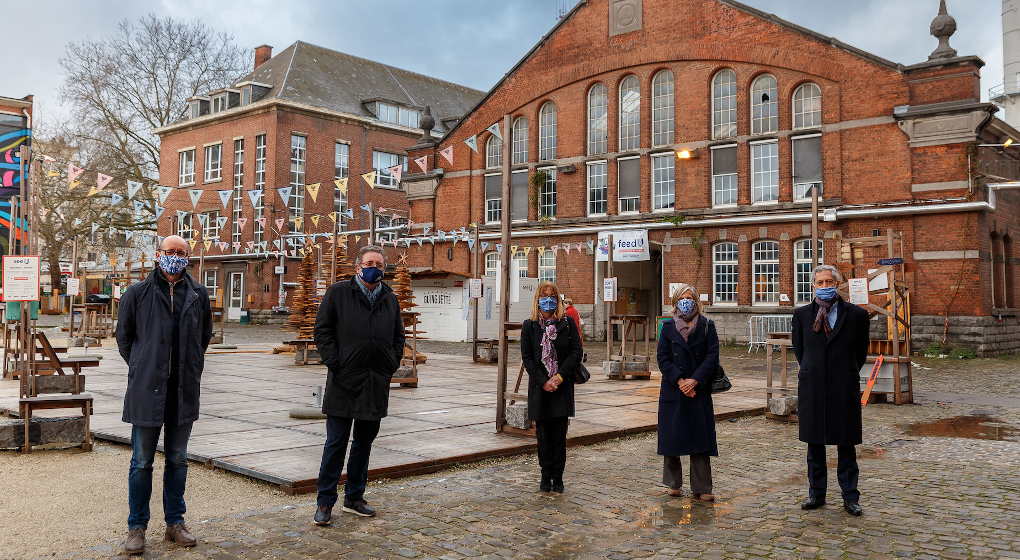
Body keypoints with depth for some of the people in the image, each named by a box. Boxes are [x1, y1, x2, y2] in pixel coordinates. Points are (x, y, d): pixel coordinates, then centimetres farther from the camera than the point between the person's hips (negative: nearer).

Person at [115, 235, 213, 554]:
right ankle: (137, 527, 15)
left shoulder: (198, 295, 6)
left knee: (178, 460, 11)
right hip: (147, 390, -2)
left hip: (184, 392, 2)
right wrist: (142, 370, 11)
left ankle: (175, 523, 21)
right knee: (142, 462, 4)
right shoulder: (138, 293, 0)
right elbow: (123, 336, 10)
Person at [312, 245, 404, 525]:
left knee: (364, 442, 13)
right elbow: (322, 331, -2)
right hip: (344, 381, -4)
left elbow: (398, 337, 19)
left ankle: (354, 497, 25)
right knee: (336, 443, -1)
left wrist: (391, 365, 6)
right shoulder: (338, 292, 0)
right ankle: (325, 502, 9)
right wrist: (335, 364, -10)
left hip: (377, 384, 4)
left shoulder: (390, 299, 12)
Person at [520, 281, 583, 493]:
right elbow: (526, 358, -1)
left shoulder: (568, 324, 4)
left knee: (560, 435, 2)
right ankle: (546, 476, 17)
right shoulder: (529, 326, 4)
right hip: (539, 388, 0)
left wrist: (560, 376, -12)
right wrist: (543, 381, -11)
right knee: (543, 434, 5)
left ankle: (557, 478, 11)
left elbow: (577, 352, -2)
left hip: (562, 388, 0)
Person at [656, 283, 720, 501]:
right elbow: (662, 358, 0)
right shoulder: (668, 328, 6)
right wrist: (679, 381, -13)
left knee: (700, 438, -1)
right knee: (671, 437, 4)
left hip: (699, 391, -1)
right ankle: (674, 484, 17)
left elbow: (712, 357, -3)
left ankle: (701, 488, 5)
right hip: (673, 391, 1)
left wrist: (694, 380, -14)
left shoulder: (707, 326, 4)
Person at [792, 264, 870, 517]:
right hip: (812, 388, 2)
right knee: (814, 444, 9)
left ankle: (850, 497, 15)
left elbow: (861, 352, 10)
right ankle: (816, 493, 21)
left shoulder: (857, 315, 0)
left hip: (844, 389, -1)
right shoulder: (802, 315, 4)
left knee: (846, 445, 5)